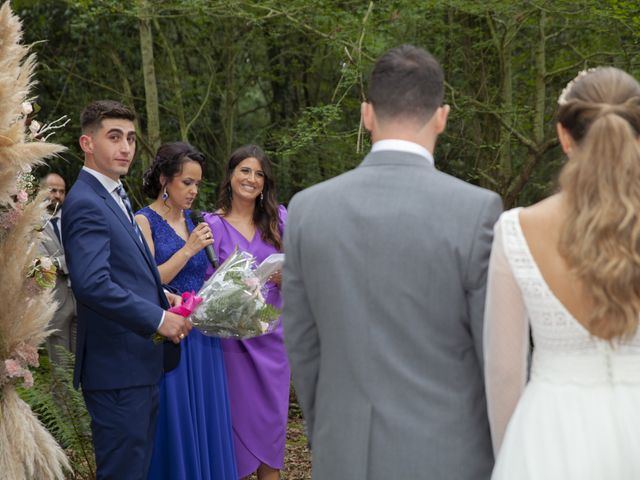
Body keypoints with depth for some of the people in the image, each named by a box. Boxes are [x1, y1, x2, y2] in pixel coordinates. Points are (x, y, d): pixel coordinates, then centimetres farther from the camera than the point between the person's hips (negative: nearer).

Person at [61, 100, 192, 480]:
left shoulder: (115, 196, 16)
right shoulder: (86, 204, -16)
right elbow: (92, 284, -27)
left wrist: (161, 296, 7)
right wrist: (158, 318, -21)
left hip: (142, 363, 10)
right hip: (118, 366, -10)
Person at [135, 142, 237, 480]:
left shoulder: (192, 221, 12)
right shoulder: (144, 221, -7)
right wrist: (188, 249, -17)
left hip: (202, 336, 6)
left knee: (207, 422, 9)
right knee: (175, 424, -1)